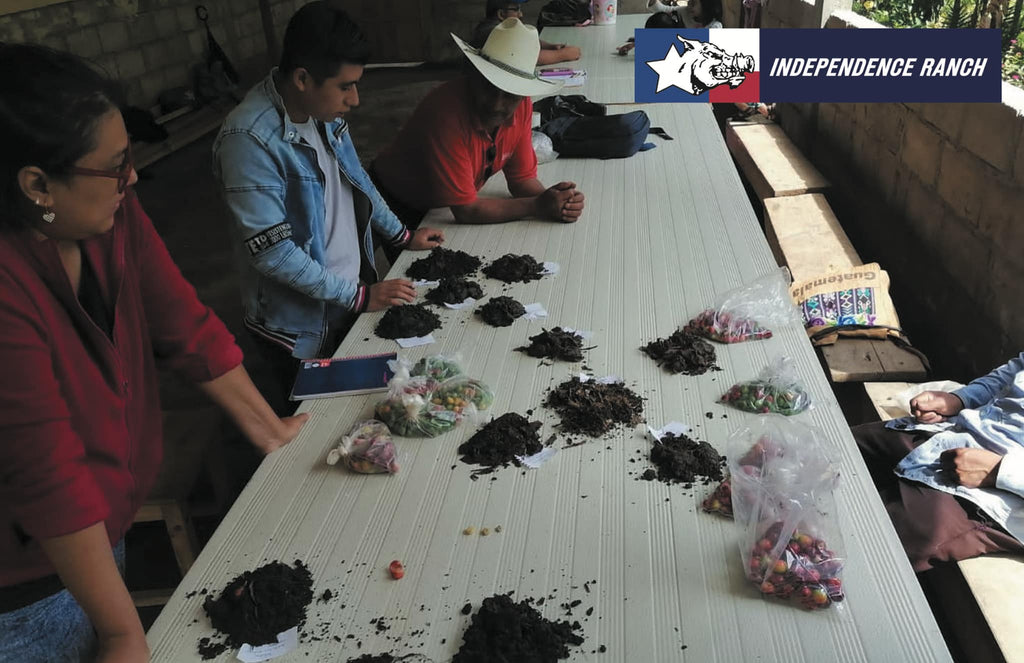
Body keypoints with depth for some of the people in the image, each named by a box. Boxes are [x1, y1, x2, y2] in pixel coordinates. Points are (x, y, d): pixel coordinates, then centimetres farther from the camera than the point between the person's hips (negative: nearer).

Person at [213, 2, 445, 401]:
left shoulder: (323, 110, -3)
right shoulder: (249, 141, -27)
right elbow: (271, 251, -26)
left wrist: (402, 236, 14)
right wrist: (360, 296, -20)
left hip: (353, 298, 7)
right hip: (301, 326, -7)